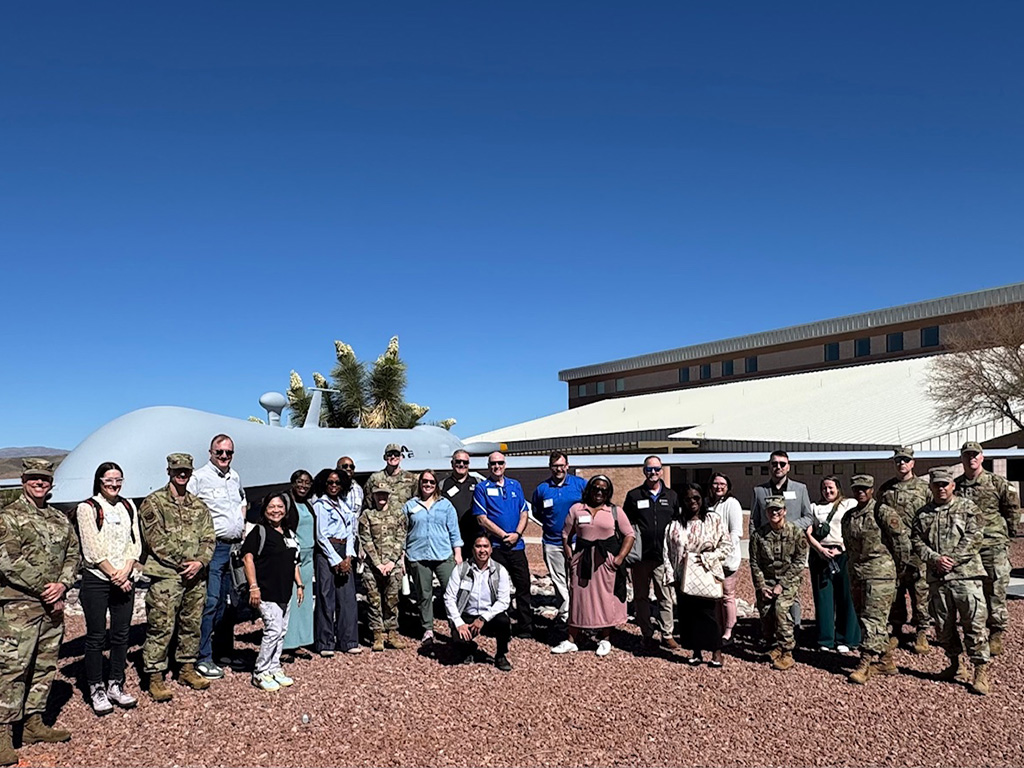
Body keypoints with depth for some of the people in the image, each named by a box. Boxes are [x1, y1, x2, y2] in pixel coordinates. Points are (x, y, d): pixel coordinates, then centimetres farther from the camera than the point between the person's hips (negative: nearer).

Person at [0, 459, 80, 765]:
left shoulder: (60, 518, 13)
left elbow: (72, 554, 11)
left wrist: (62, 584, -7)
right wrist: (44, 590, -13)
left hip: (53, 603, 6)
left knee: (45, 666, 12)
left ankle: (34, 723, 23)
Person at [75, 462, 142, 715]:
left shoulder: (128, 506, 10)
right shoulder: (87, 508, -4)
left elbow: (136, 542, 7)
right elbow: (93, 550, -10)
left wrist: (126, 571, -8)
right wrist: (114, 576, -11)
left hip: (125, 579, 4)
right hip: (96, 580, -4)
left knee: (121, 634, 9)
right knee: (96, 636, 3)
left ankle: (115, 685, 21)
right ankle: (96, 689, 16)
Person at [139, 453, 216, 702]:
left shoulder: (198, 506, 14)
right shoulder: (153, 502, -2)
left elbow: (209, 539, 10)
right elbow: (156, 540, -10)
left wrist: (199, 562, -8)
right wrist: (184, 561, -13)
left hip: (196, 577, 5)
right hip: (165, 575, -5)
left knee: (192, 625, 13)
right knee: (161, 627, -4)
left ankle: (187, 669, 27)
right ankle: (155, 677, 6)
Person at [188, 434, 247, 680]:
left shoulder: (235, 477, 15)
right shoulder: (199, 477, -7)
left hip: (236, 547, 7)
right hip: (213, 548, -7)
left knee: (230, 602, 13)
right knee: (210, 602, -8)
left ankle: (225, 651, 24)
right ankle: (203, 658, 2)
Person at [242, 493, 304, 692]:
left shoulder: (289, 534, 16)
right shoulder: (259, 531, -6)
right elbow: (248, 558, -13)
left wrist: (299, 585, 18)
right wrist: (253, 587, -19)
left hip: (286, 592, 8)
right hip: (267, 592, -7)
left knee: (281, 632, 11)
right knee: (273, 629, -12)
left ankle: (274, 668, 23)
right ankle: (260, 673, 1)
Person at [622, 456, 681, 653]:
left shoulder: (671, 496, 9)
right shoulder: (634, 495, 4)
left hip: (663, 556, 0)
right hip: (640, 556, 0)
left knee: (665, 597, 2)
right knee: (641, 597, 7)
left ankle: (667, 635, 13)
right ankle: (647, 636, 18)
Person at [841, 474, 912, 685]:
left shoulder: (883, 513, -9)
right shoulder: (848, 517, 12)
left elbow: (903, 539, -8)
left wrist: (900, 567, -1)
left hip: (880, 574, -8)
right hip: (856, 574, 8)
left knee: (873, 619, -9)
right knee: (863, 618, 11)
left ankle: (866, 664, -7)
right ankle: (885, 660, 24)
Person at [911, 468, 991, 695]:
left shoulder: (968, 508, 3)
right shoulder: (923, 513, 12)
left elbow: (974, 538, -6)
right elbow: (916, 541, 7)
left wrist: (953, 560, -13)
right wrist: (935, 559, -9)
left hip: (966, 574, -4)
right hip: (937, 578, 4)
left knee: (974, 623, -5)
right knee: (943, 625, 11)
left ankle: (981, 671, 4)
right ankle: (955, 665, 27)